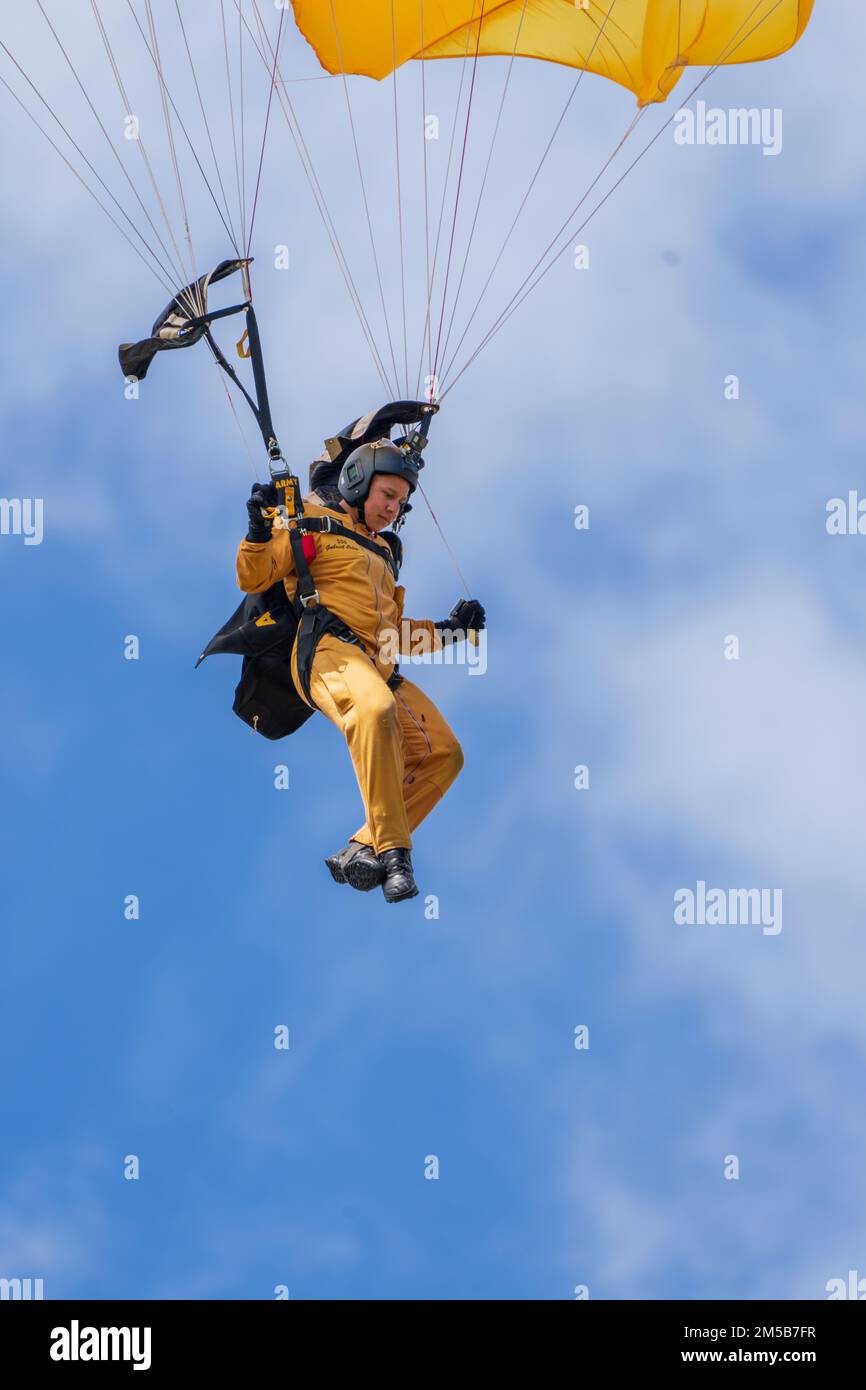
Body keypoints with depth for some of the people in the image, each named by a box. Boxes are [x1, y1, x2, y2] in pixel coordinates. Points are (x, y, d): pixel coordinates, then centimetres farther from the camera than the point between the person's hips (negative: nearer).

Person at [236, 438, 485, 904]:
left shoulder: (381, 551, 33)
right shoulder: (312, 522, 11)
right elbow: (253, 578, -1)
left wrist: (449, 629, 26)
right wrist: (259, 533, -18)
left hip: (379, 668, 9)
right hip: (330, 651, -8)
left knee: (444, 753, -3)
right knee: (376, 709, -39)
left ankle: (365, 850, -7)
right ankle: (392, 851, -38)